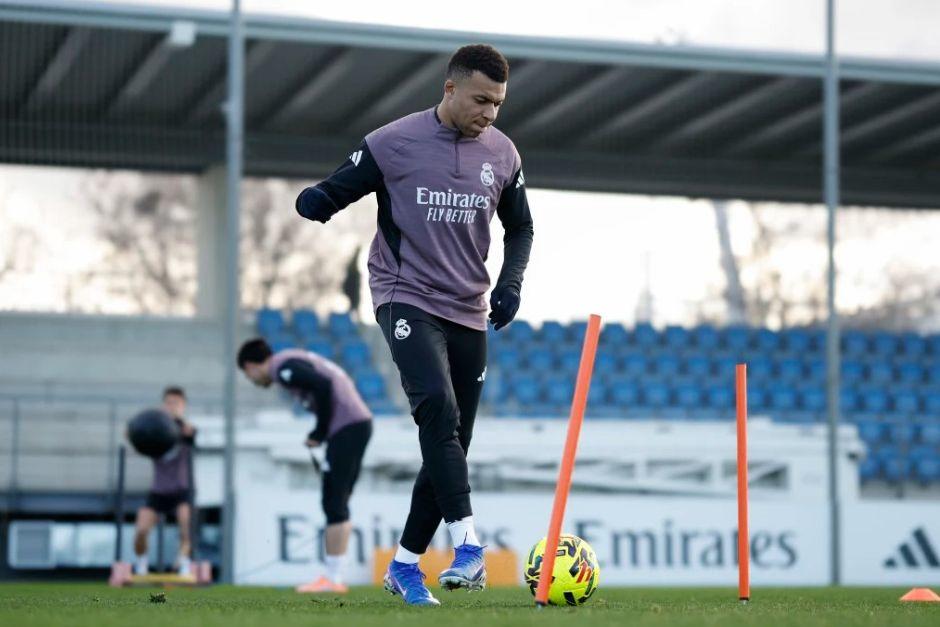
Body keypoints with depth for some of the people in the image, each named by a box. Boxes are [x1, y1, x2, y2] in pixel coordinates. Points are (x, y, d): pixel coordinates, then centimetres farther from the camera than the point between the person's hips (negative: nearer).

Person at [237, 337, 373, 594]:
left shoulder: (283, 367, -8)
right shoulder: (293, 360, 21)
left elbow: (323, 386, -21)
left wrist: (319, 434, -10)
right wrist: (320, 434, 11)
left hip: (346, 427, -10)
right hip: (359, 422, 10)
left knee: (333, 504, -7)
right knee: (337, 504, 11)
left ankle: (332, 579, -7)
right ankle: (334, 577, 11)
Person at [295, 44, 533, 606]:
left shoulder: (502, 153, 5)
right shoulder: (392, 143, -8)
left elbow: (520, 226, 19)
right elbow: (336, 192, -3)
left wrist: (511, 283, 2)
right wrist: (312, 202, -28)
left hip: (469, 312, 5)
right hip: (407, 300, -5)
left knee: (451, 440, 5)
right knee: (439, 411, -27)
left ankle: (405, 564, 18)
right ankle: (469, 547, -31)